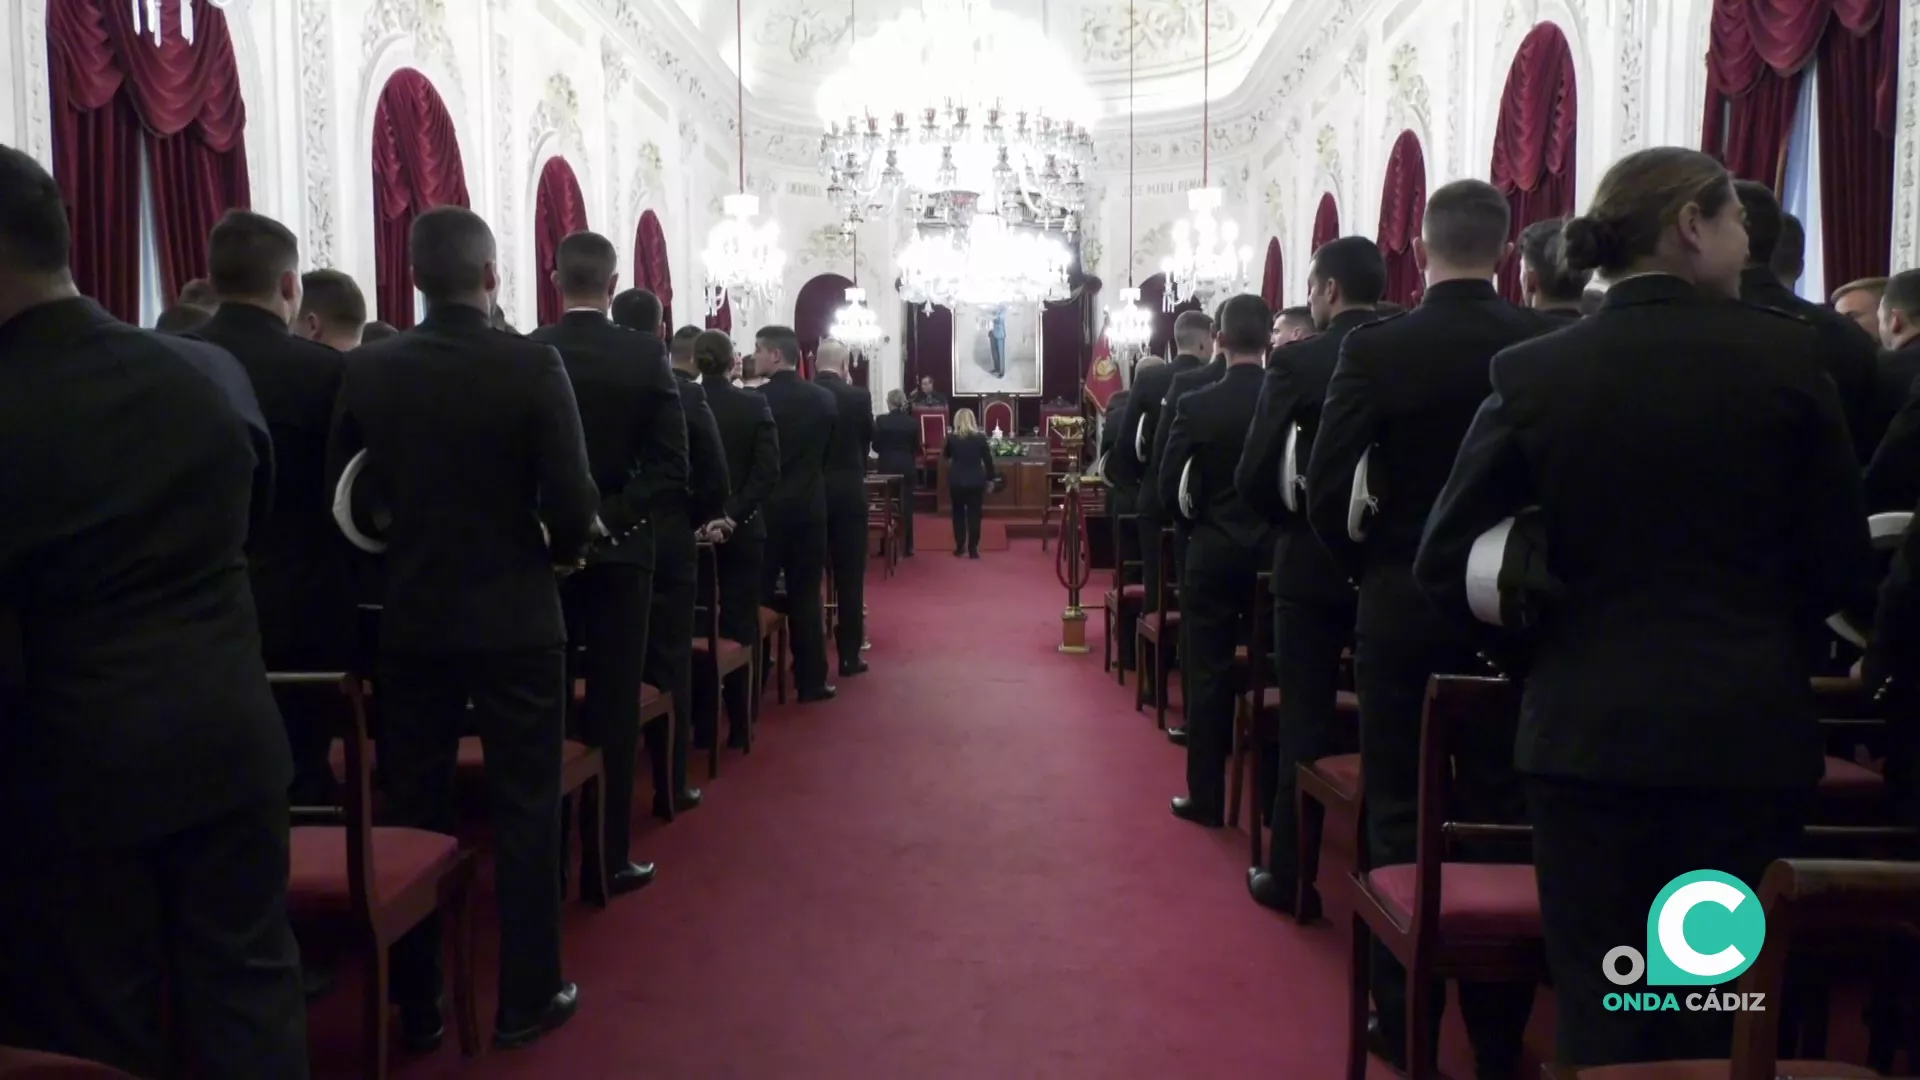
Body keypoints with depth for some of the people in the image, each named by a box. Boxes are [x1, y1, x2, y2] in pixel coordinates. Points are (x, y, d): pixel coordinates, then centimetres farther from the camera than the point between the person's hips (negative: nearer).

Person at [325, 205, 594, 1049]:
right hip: (516, 619, -3)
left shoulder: (367, 369, -2)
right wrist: (561, 548, 5)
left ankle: (414, 1003, 25)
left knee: (412, 811, 14)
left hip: (408, 618, 3)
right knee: (525, 810, 8)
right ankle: (526, 999, 18)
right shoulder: (532, 364, -13)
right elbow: (573, 501, -16)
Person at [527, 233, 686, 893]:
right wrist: (613, 512, -12)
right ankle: (607, 858, 10)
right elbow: (671, 468, -12)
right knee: (612, 707, 4)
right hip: (619, 548, -2)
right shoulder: (647, 355, -7)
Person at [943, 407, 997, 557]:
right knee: (974, 514, 4)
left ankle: (960, 547, 13)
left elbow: (945, 455, 13)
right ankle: (973, 548, 2)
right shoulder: (980, 437, -6)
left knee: (958, 513, 13)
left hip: (957, 481, 0)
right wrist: (990, 477, 8)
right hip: (976, 481, 0)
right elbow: (988, 460, -1)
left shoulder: (952, 438, -5)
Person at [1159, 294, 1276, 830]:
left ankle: (1206, 796, 10)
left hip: (1213, 554, -2)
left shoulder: (1196, 405, -10)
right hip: (1276, 554, 2)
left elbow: (1168, 489, -6)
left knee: (1209, 676, 5)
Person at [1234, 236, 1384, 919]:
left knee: (1307, 723, 5)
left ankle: (1294, 875, 13)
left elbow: (1253, 476, -13)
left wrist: (1292, 519, 5)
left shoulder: (1298, 362, -11)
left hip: (1314, 561, -3)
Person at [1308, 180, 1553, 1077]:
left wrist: (1366, 567, 5)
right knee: (1504, 811, 10)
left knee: (1400, 812, 10)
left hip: (1403, 602, -1)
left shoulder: (1373, 348, -9)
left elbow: (1325, 493, -12)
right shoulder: (1550, 345, -5)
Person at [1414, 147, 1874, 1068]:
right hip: (1747, 731, 0)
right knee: (1727, 1017, 15)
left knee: (1600, 1015, 11)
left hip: (1586, 729, 0)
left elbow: (1446, 566, -5)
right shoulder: (1786, 354, -5)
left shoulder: (1533, 372, -4)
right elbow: (1842, 568, -1)